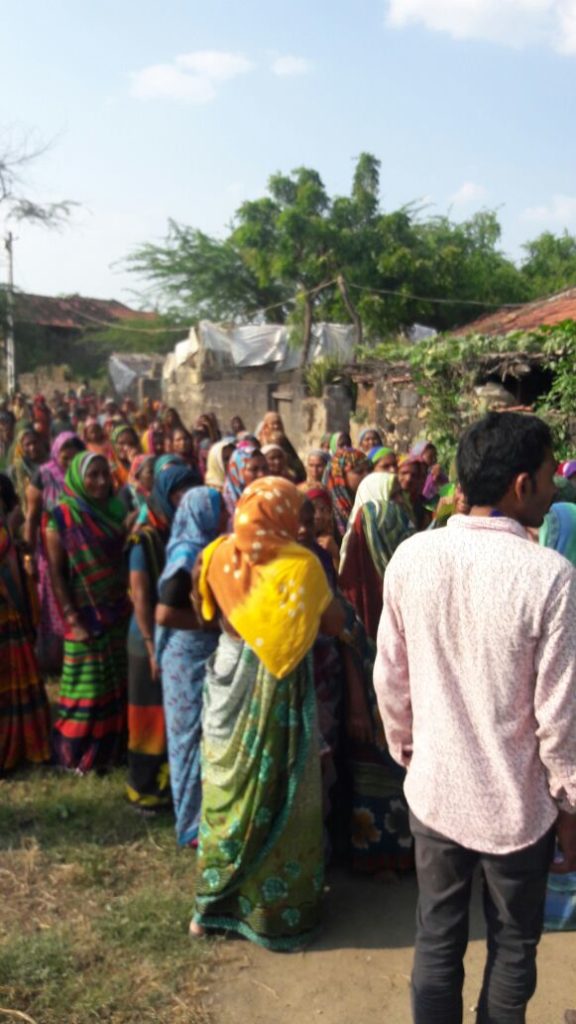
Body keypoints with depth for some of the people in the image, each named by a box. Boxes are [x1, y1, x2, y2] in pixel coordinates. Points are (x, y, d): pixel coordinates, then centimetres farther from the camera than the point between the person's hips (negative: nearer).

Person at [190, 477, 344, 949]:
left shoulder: (221, 556, -4)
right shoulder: (301, 564, -17)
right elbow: (334, 624, -9)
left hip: (230, 682, 5)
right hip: (277, 687, -4)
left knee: (229, 788, 17)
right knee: (277, 792, 9)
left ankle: (216, 898, 30)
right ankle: (278, 908, 23)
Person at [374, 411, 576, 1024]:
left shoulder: (410, 557, -10)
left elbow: (390, 679, -2)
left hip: (433, 791, 3)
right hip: (518, 804, -3)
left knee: (437, 940, 20)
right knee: (512, 949, 21)